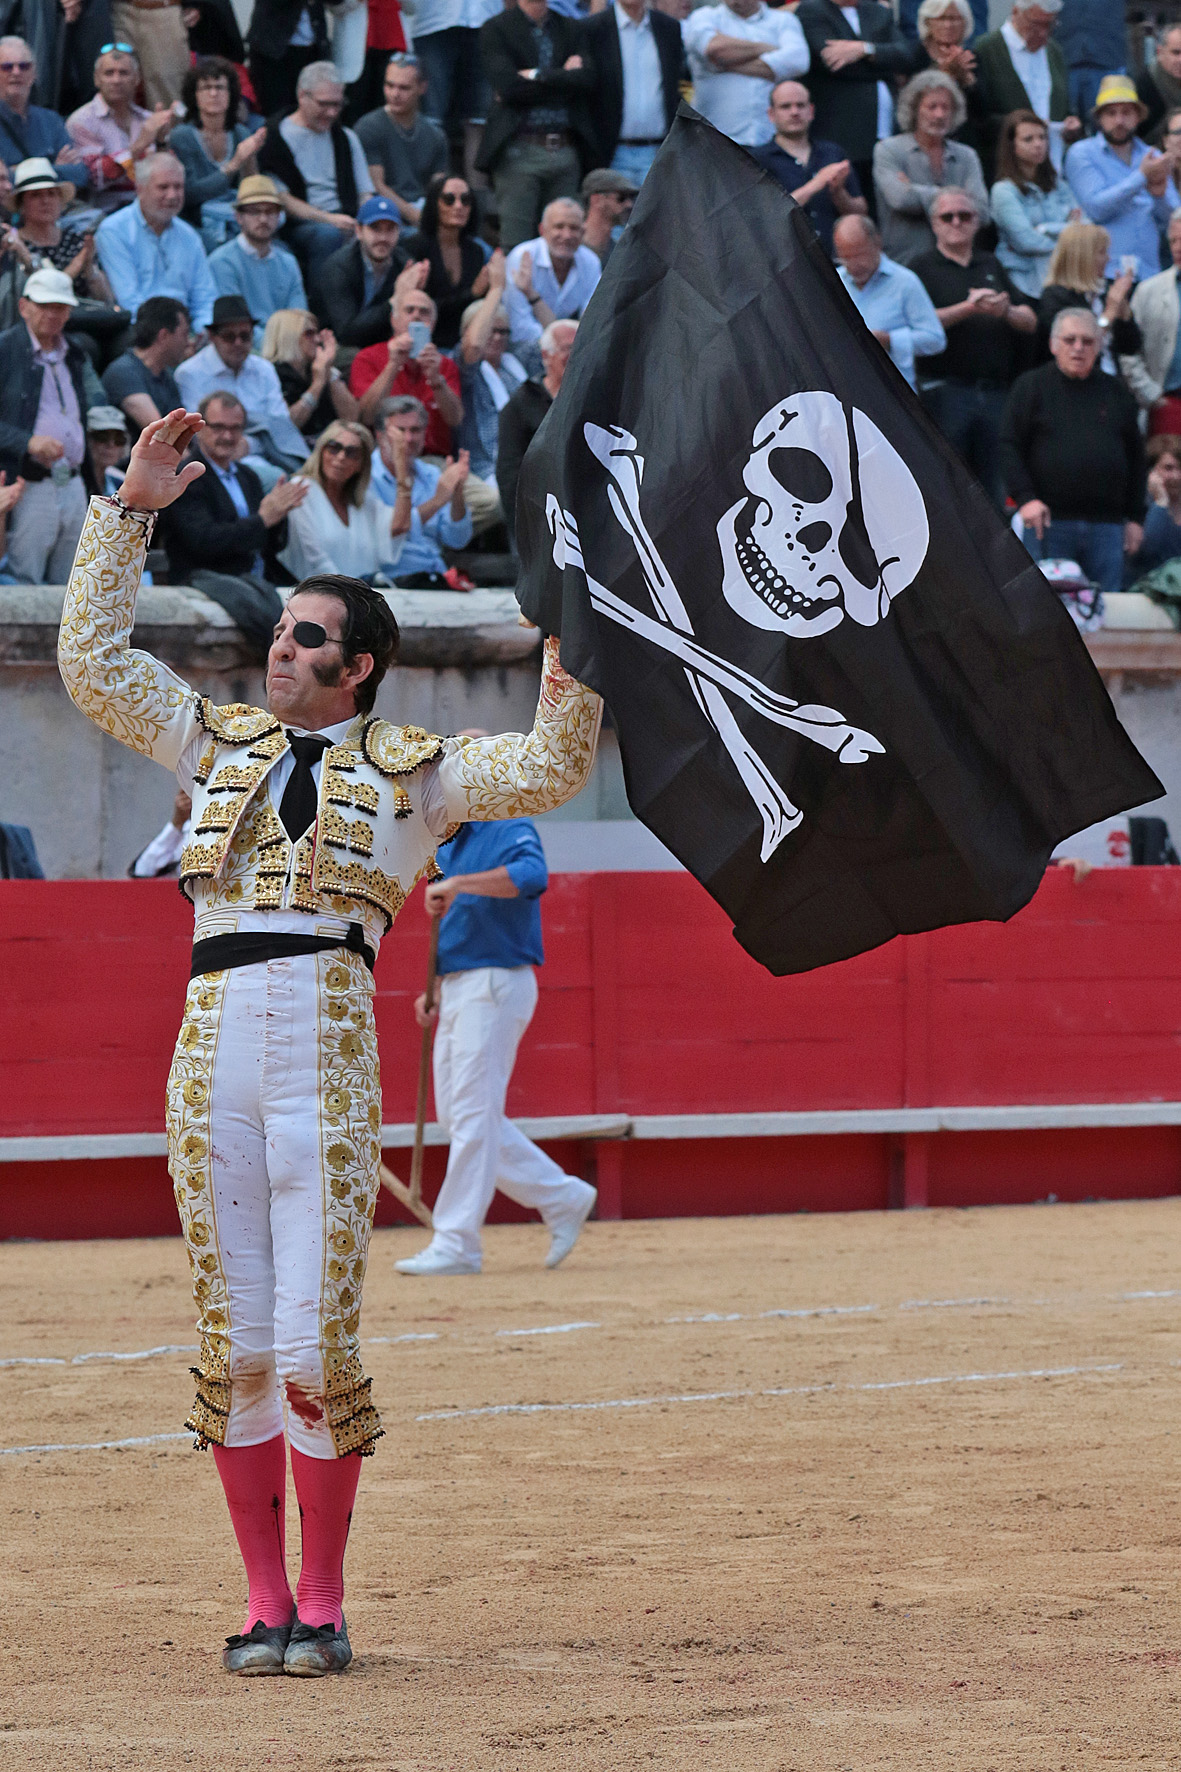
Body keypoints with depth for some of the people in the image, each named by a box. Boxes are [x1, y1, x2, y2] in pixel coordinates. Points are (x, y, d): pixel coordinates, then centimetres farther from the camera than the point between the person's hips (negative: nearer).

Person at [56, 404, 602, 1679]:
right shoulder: (218, 745, 20)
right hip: (212, 1047, 3)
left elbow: (550, 771, 1)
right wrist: (130, 512, 15)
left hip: (327, 1055, -3)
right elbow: (91, 662, 18)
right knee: (235, 1347, 3)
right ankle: (264, 1603, 9)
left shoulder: (408, 772, 11)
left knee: (314, 1345, -7)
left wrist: (568, 642, -10)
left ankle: (322, 1605, 3)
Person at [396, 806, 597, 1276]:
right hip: (457, 991, 10)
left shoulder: (511, 829, -9)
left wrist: (457, 884, -35)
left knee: (473, 1115, -10)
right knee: (456, 1115, 10)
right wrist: (432, 990, 14)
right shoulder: (450, 845, 18)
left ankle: (456, 1245, -9)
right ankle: (563, 1199, 17)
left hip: (496, 986, -10)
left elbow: (531, 876, -32)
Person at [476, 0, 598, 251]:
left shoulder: (571, 29, 15)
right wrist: (563, 79, -5)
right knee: (516, 250, -8)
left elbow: (586, 80, -1)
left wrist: (536, 76, -9)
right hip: (519, 152, -4)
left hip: (567, 152, 4)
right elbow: (507, 86, -11)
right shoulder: (496, 29, 4)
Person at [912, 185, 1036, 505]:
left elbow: (1030, 322, 12)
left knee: (993, 489, 5)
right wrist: (969, 308, -17)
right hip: (945, 391, -5)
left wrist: (1005, 311, -10)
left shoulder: (991, 267, 19)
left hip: (996, 392, 5)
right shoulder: (924, 269, 5)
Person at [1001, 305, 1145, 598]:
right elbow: (1009, 447, -1)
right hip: (1049, 522, -3)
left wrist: (1135, 517, 12)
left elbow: (1135, 458, 18)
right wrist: (1025, 497, -14)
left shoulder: (1116, 392, 15)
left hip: (1107, 525, 3)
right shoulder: (1031, 386, 6)